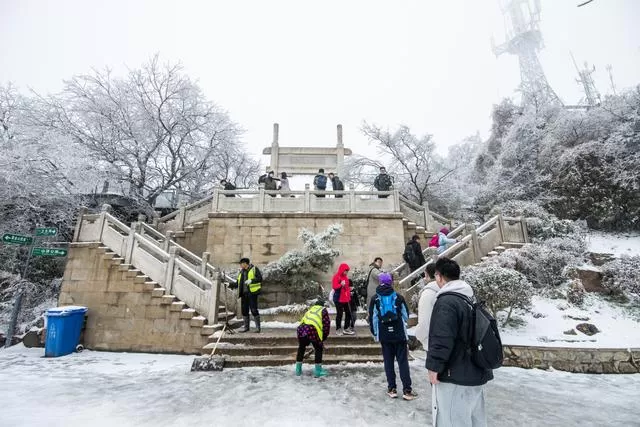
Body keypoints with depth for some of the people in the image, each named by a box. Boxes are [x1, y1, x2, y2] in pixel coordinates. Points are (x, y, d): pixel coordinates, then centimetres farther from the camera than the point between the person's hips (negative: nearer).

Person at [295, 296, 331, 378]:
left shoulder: (310, 309, 32)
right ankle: (318, 371, 19)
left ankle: (298, 370, 34)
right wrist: (323, 338, 21)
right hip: (312, 330, -5)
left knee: (301, 348, 27)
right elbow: (326, 325, 10)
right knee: (318, 349, 17)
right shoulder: (323, 310, 18)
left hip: (301, 329, 5)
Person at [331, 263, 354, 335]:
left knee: (348, 313, 9)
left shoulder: (346, 277, 13)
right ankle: (338, 329, 13)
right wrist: (341, 284, -32)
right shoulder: (336, 277, -12)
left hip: (346, 299, 8)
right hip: (339, 299, -8)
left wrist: (349, 292, 14)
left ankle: (347, 329, 20)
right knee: (339, 314, 0)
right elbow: (334, 287, -19)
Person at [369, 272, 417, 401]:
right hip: (399, 334, 0)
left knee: (389, 361, 12)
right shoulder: (399, 297, -6)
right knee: (403, 361, 8)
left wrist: (375, 333, 9)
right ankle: (407, 390, 10)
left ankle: (392, 389, 16)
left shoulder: (375, 299, -6)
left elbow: (373, 318, -4)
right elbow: (406, 316, 3)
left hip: (384, 335, 1)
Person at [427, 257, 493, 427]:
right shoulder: (471, 298, 9)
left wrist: (434, 366, -16)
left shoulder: (446, 302, -21)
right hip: (475, 372, 10)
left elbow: (441, 339, -27)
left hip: (455, 376, -10)